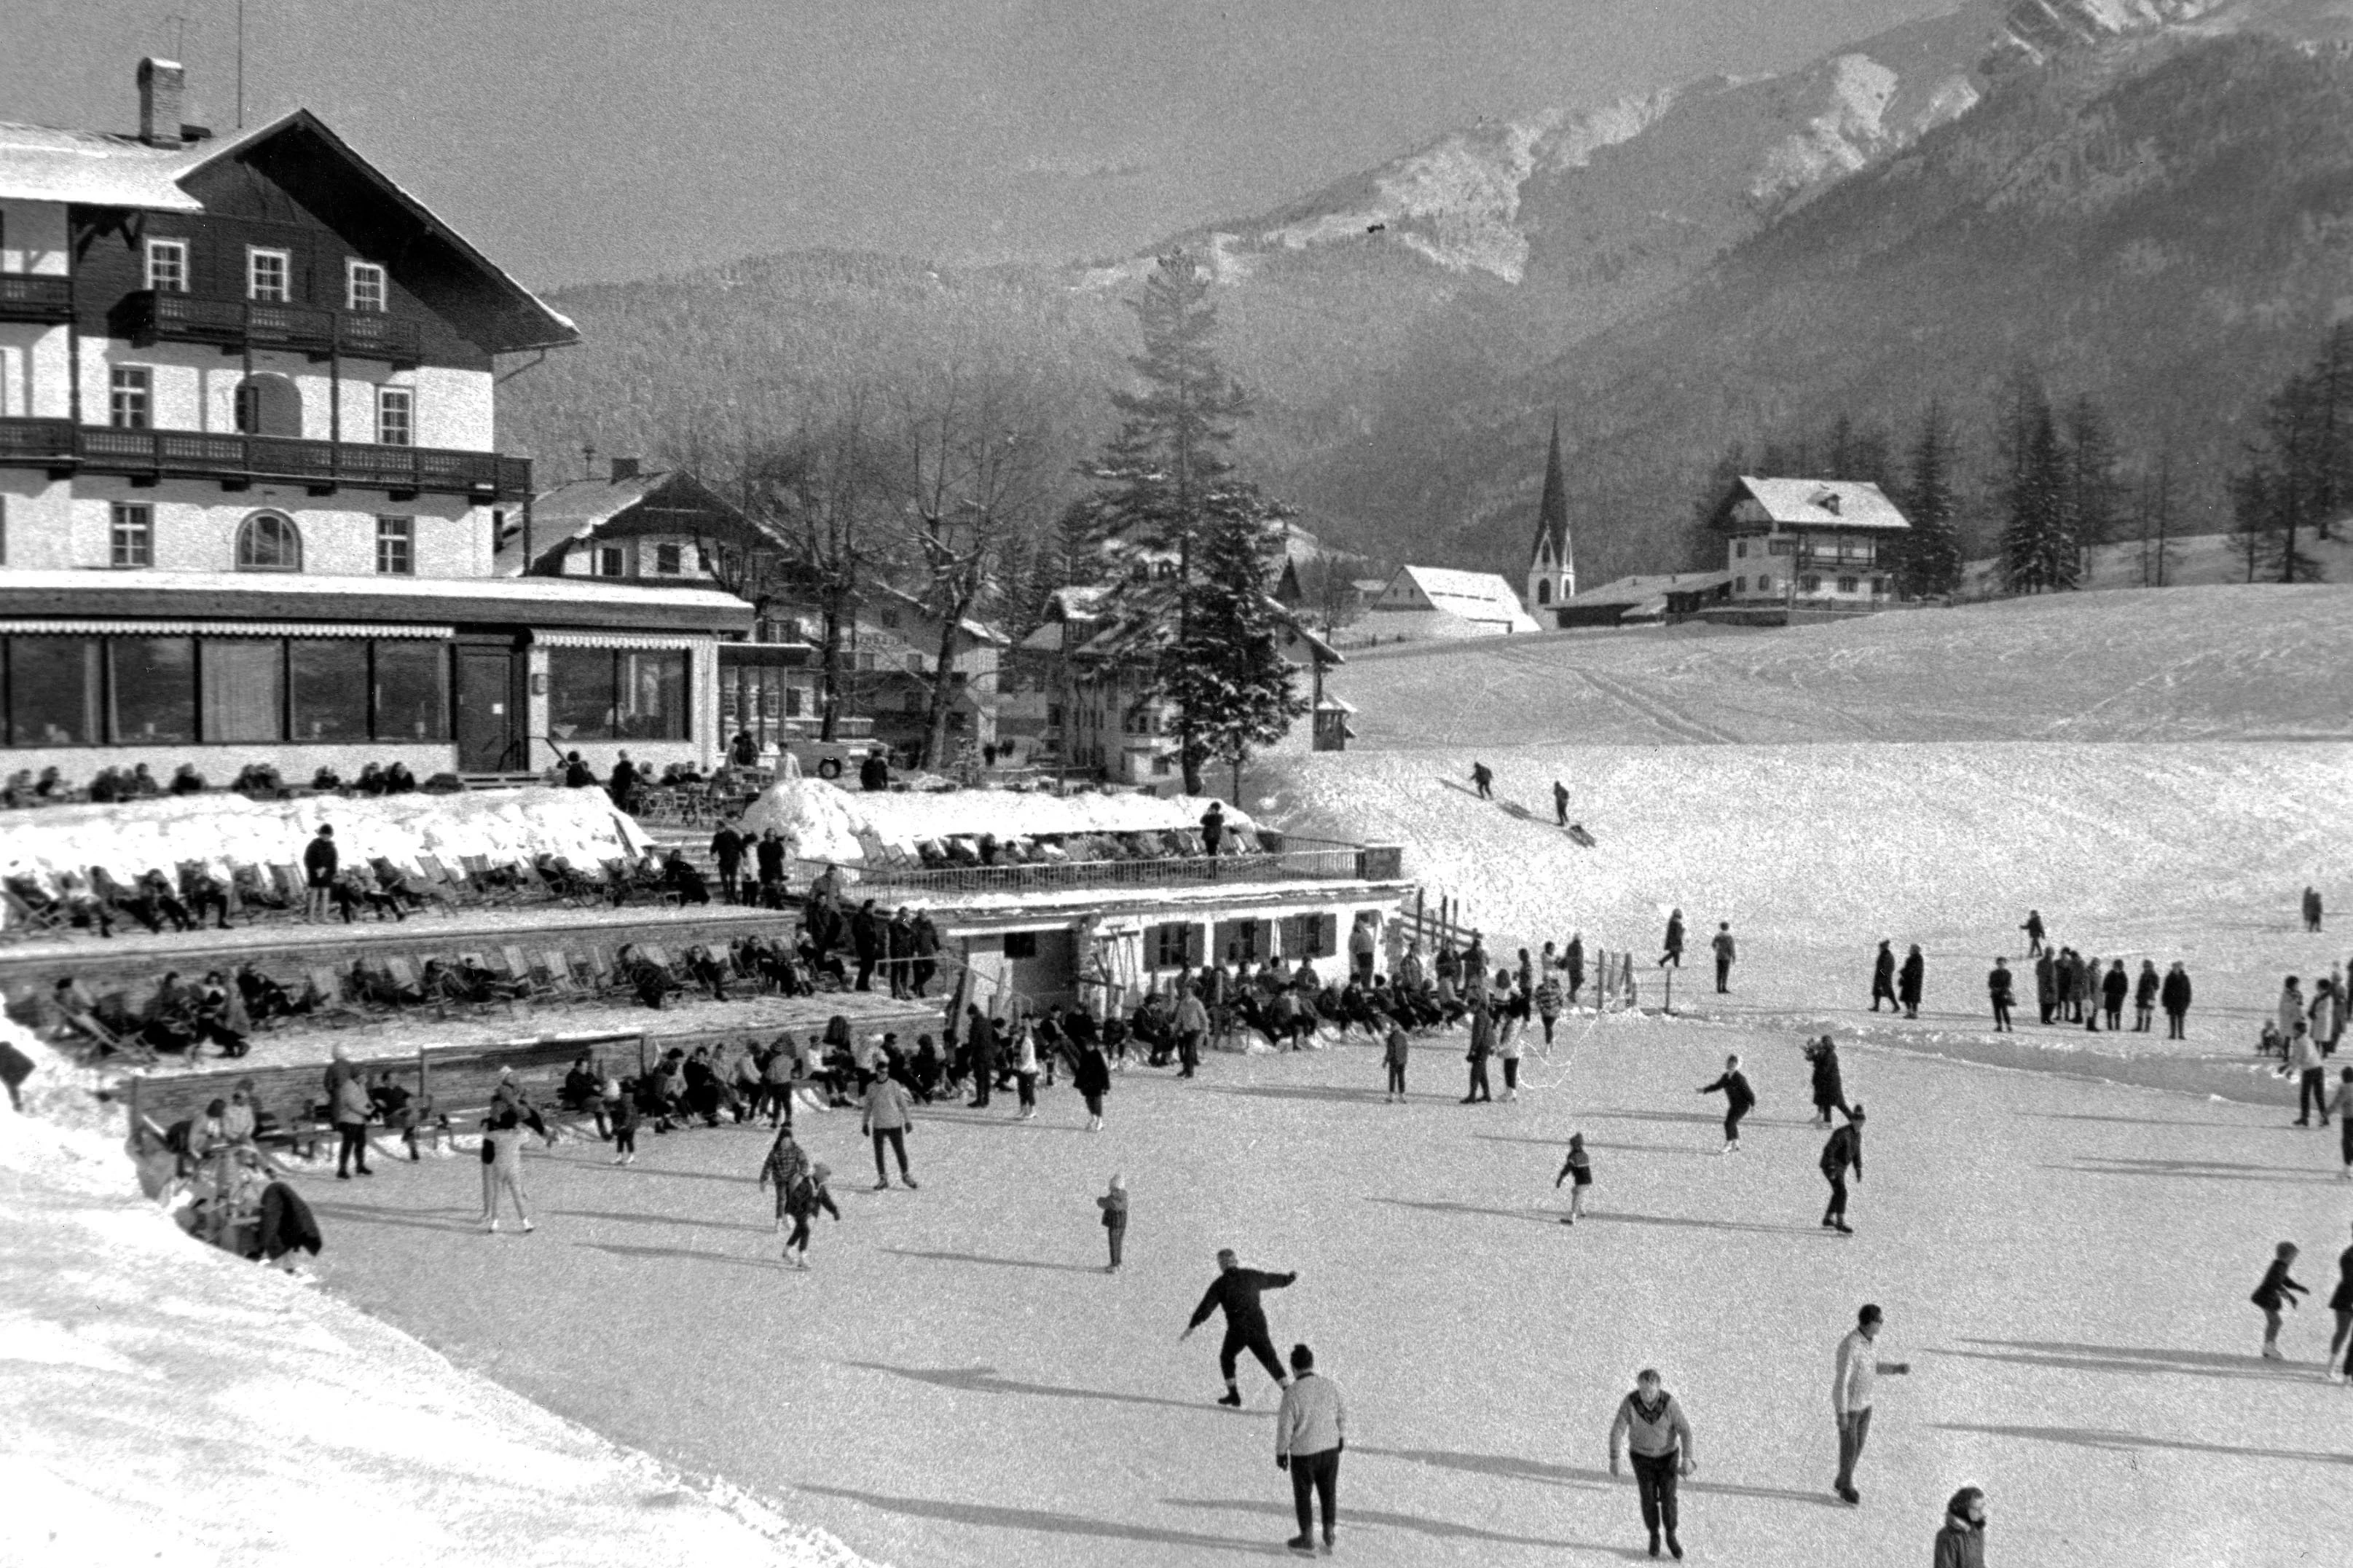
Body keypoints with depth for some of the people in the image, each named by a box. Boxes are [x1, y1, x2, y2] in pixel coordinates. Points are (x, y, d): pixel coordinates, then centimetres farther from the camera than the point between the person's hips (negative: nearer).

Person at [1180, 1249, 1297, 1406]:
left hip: (1238, 1330, -3)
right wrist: (1291, 1277, 43)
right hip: (1259, 1327, 3)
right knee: (1272, 1363, 9)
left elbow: (1205, 1307, -8)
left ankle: (1234, 1395, 17)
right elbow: (1274, 1279, 23)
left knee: (1227, 1358, 23)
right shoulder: (1252, 1276, 8)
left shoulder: (1220, 1284, -1)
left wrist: (1191, 1328, -11)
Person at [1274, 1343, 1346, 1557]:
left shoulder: (1291, 1393, -21)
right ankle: (1329, 1535, 26)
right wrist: (1341, 1437, 21)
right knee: (1328, 1492, 21)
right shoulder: (1330, 1386, -10)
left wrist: (1281, 1453, 1)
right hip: (1330, 1448, 3)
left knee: (1303, 1495, 16)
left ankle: (1307, 1539, 28)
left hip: (1303, 1453, -3)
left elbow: (1284, 1427, -14)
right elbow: (1342, 1413, 4)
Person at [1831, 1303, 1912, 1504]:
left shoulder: (1873, 1339, -5)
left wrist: (1899, 1368, -5)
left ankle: (1842, 1482, 39)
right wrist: (1842, 1414, -24)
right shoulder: (1849, 1346, -35)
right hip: (1847, 1403, -8)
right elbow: (1841, 1381, -29)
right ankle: (1847, 1487, 31)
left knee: (1858, 1444, 18)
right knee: (1849, 1447, 8)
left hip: (1864, 1402, 8)